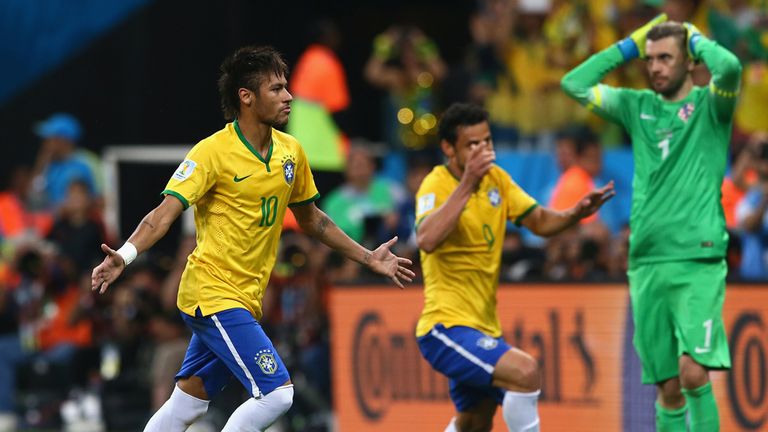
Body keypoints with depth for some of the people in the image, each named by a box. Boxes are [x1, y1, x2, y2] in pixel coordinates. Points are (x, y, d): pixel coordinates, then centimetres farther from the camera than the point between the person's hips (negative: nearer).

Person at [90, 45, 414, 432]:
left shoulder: (291, 152, 8)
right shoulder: (212, 152, -14)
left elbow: (311, 219, 23)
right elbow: (165, 212, -20)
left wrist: (367, 258, 24)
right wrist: (124, 255, -36)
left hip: (246, 299, 7)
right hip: (212, 294, -7)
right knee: (276, 393, -16)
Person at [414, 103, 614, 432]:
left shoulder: (496, 179, 7)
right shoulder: (436, 185, -16)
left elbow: (540, 222, 11)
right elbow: (427, 240, -35)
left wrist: (577, 212, -9)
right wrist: (467, 184, -39)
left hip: (484, 326, 9)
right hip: (446, 326, -9)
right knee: (524, 371, -28)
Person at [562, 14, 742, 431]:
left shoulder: (709, 105, 1)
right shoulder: (637, 107, 14)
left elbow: (729, 67, -20)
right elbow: (575, 84, 10)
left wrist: (695, 38, 0)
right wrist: (629, 45, 10)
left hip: (698, 260, -4)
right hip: (646, 262, 4)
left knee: (693, 373, -18)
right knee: (667, 387, 5)